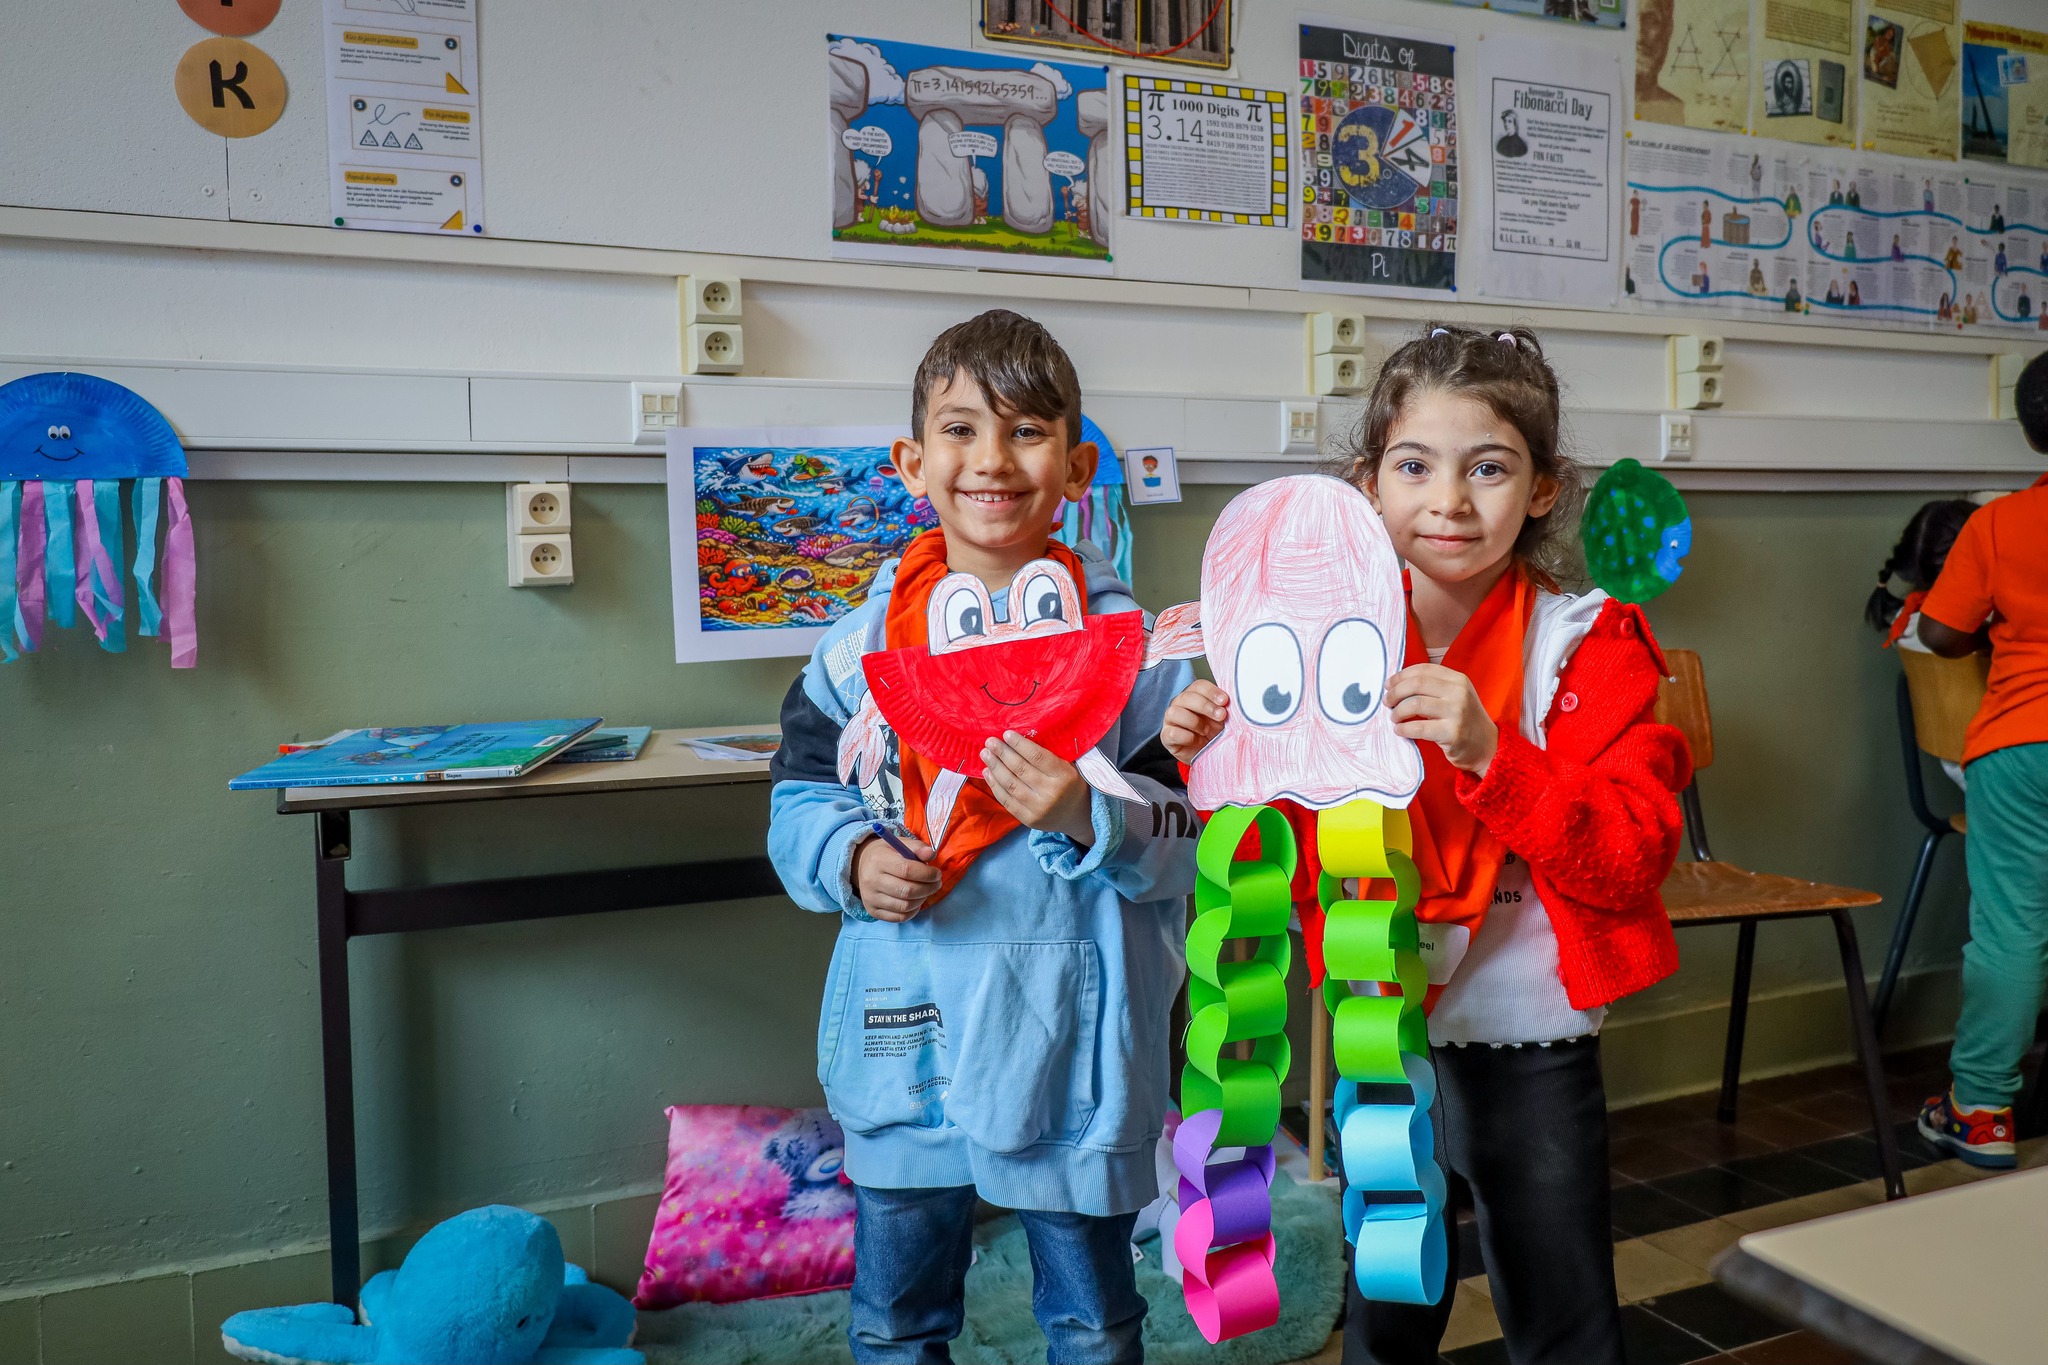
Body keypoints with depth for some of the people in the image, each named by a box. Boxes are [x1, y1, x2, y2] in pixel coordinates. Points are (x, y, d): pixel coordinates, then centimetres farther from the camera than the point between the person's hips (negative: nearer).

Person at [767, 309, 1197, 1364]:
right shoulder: (861, 643, 0)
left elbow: (1182, 832, -7)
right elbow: (799, 798, 8)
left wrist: (1090, 816, -26)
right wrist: (852, 859, -12)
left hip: (1071, 1032, -1)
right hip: (905, 1033, 2)